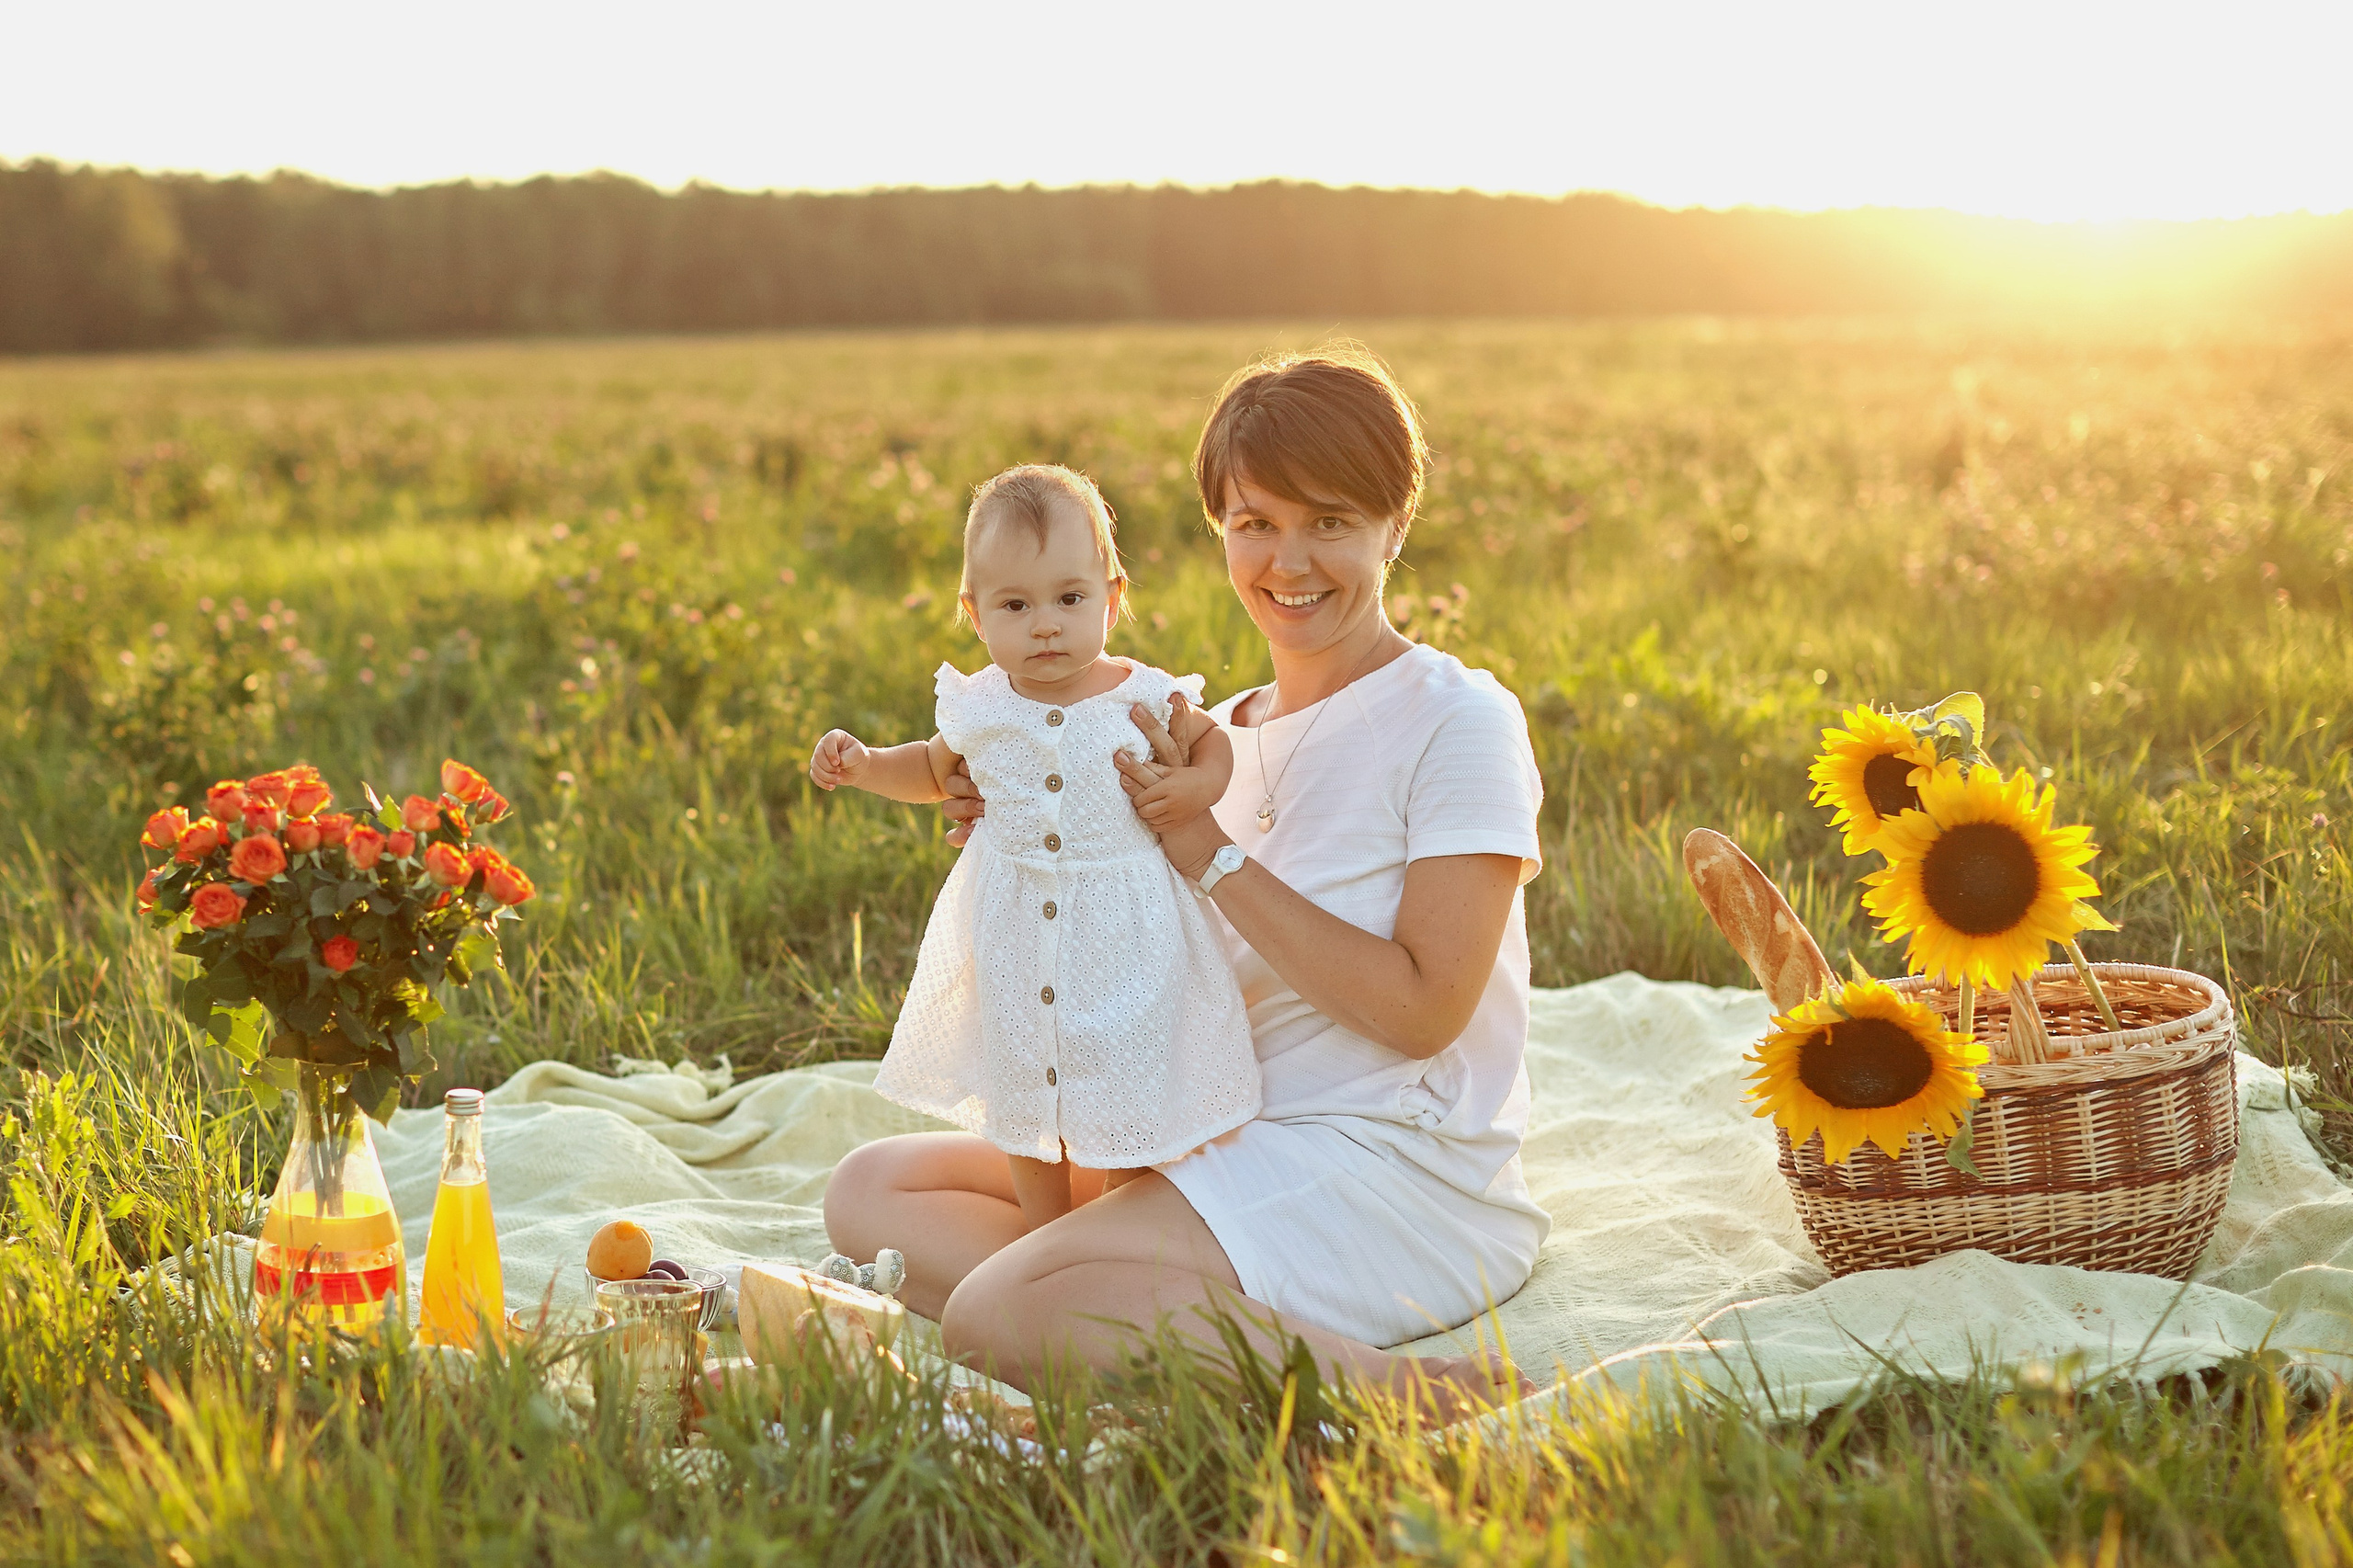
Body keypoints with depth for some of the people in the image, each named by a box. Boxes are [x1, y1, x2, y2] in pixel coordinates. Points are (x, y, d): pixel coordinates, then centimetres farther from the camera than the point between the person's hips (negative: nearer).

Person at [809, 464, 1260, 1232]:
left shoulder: (1146, 697, -12)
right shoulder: (980, 706, -4)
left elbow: (1211, 741, 8)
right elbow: (936, 771, 17)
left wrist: (1198, 786, -14)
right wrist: (861, 763, 1)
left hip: (1123, 944, -3)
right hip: (1014, 937, 3)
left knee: (1128, 1106, 6)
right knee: (1022, 1106, 16)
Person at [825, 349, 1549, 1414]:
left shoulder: (1456, 720, -9)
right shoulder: (1220, 736, 13)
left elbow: (1422, 1008, -17)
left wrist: (1213, 855, -17)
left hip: (1394, 1179, -9)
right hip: (1231, 1146, 9)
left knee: (995, 1316, -26)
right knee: (872, 1189, 3)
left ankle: (1394, 1388, -23)